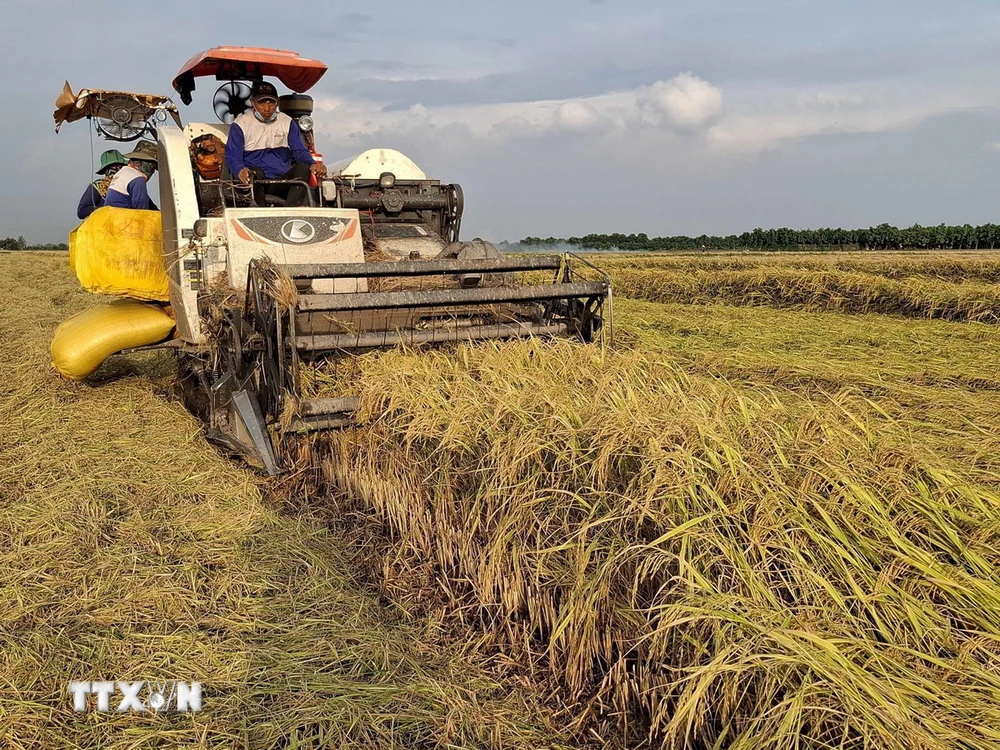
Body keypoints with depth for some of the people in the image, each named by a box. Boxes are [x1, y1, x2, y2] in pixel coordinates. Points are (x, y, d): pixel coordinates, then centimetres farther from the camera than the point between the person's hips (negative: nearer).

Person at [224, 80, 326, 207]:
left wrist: (313, 164, -18)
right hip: (256, 179, -2)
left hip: (282, 179, 3)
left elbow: (300, 151, 7)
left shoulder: (287, 122, 12)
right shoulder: (240, 124, 3)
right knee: (252, 173, -36)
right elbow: (232, 156, -5)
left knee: (304, 168, -25)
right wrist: (240, 170, -31)